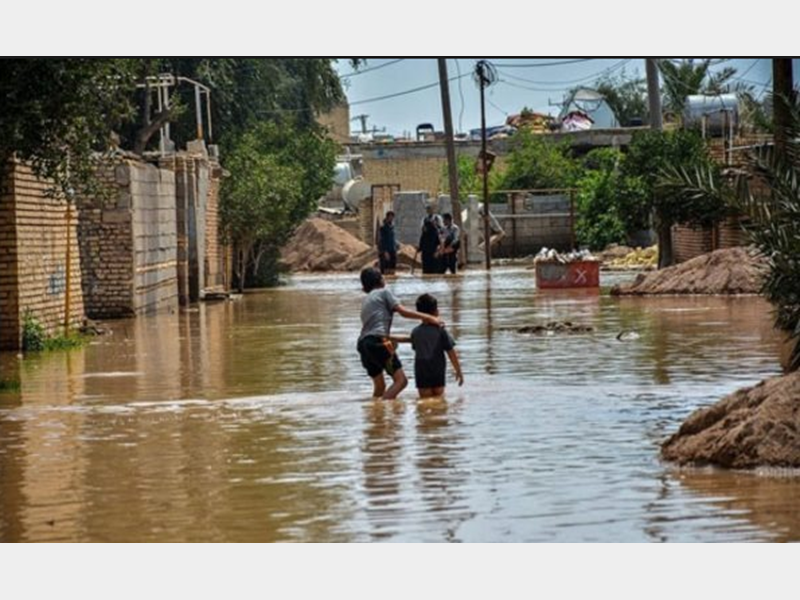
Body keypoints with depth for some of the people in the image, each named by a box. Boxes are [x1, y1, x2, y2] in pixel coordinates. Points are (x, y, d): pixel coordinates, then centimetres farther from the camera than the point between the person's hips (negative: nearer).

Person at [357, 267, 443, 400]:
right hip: (378, 341, -8)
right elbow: (403, 311, -3)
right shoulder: (384, 292, 8)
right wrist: (428, 317, -6)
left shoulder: (366, 301, 29)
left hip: (363, 343, 8)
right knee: (401, 380, -13)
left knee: (379, 386, 19)